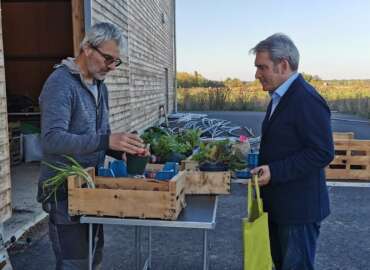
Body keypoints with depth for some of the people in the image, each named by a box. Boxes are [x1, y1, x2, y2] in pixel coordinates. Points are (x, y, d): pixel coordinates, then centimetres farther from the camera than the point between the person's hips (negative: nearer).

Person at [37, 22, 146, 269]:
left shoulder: (101, 87, 10)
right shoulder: (61, 82, -17)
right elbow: (52, 139, -30)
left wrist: (123, 151, -5)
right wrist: (106, 140, -40)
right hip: (64, 191, -8)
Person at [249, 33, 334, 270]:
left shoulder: (307, 100, -21)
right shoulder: (280, 97, 11)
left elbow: (322, 153, -24)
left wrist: (275, 172, -26)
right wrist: (263, 164, 8)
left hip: (299, 208, -9)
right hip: (280, 205, 9)